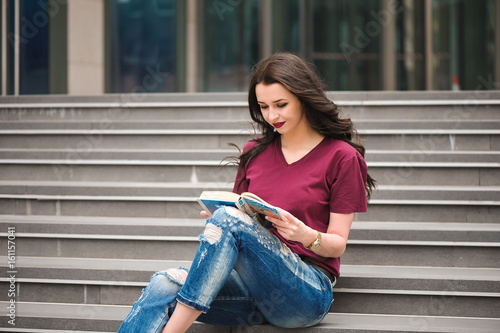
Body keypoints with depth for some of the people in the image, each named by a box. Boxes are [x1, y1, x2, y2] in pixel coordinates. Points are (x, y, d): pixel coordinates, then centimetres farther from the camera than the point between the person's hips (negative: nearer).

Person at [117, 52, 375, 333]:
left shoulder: (342, 157, 3)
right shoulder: (255, 152, 19)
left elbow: (337, 244, 1)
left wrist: (306, 235, -20)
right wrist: (216, 215, -3)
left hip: (308, 292, -5)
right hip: (253, 286, 5)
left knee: (228, 218, -30)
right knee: (165, 283, -25)